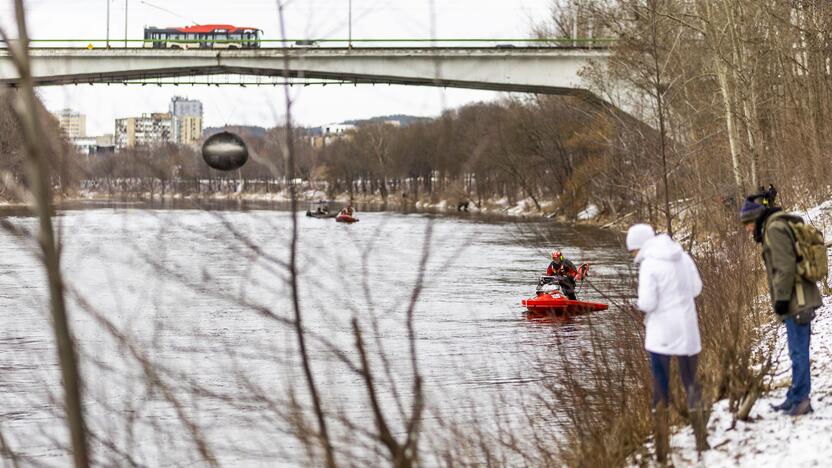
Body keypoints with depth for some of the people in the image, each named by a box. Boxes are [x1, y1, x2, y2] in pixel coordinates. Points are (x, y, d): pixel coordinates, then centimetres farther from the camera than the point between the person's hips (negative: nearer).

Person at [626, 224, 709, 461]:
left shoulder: (649, 265, -15)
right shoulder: (683, 256, 3)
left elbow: (647, 303, -18)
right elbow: (696, 288, 13)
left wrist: (643, 305, 3)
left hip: (661, 334, -5)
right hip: (687, 332, 5)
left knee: (660, 387, 5)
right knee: (691, 382, 17)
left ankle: (661, 449, 5)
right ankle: (701, 439, 17)